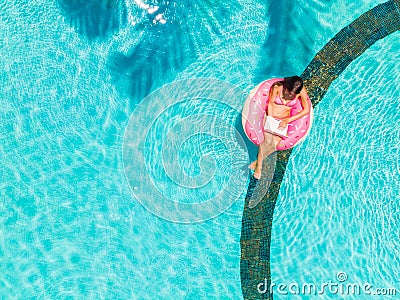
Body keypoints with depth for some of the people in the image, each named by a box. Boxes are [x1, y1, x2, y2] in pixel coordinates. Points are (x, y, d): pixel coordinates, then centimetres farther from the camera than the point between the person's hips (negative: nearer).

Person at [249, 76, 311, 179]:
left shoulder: (301, 91, -14)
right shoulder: (277, 87, -18)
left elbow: (306, 110, -10)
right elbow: (270, 104, -8)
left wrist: (288, 120, -16)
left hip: (283, 120, 1)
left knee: (275, 143, -25)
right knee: (268, 141, -27)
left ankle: (257, 161, -5)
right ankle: (259, 166, -10)